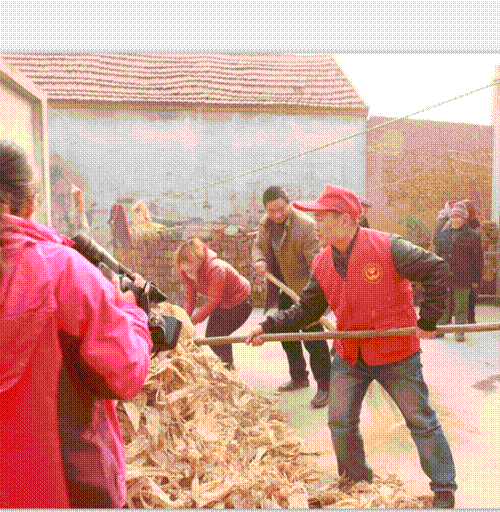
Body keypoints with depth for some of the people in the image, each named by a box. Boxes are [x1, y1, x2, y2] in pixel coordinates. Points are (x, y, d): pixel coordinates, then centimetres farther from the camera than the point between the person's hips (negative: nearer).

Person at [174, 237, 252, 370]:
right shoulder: (186, 273, -12)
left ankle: (228, 368, 7)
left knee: (219, 334, -16)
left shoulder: (215, 268, -36)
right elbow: (189, 298, -10)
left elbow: (213, 300, -34)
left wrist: (193, 320, -36)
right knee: (210, 336, 5)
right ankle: (228, 364, 29)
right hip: (221, 304, 8)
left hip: (240, 303, -8)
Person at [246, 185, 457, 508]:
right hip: (349, 356, 5)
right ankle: (358, 483, 33)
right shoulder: (323, 264, -2)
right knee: (340, 423, 8)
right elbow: (307, 311, 2)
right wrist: (269, 327, -9)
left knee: (422, 423, 10)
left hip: (396, 352, -4)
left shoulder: (387, 248, -19)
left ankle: (444, 489, 31)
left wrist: (428, 320, -15)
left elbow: (437, 269, -15)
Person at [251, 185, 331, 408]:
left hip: (305, 289, -8)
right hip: (285, 289, 8)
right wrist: (259, 259, -11)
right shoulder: (266, 223, -1)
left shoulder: (305, 225, -25)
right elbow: (258, 245, 14)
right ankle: (299, 377, 37)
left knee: (313, 336, -7)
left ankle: (324, 386, 7)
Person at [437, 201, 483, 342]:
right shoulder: (444, 233, 12)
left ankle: (459, 332, 15)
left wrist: (476, 279, -2)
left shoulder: (473, 236, 0)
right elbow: (438, 253, 20)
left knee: (460, 306, 4)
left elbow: (478, 260, 0)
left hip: (462, 278, -3)